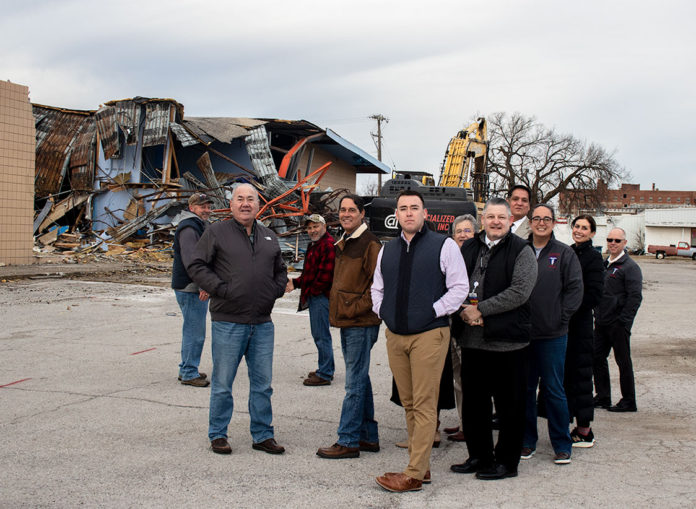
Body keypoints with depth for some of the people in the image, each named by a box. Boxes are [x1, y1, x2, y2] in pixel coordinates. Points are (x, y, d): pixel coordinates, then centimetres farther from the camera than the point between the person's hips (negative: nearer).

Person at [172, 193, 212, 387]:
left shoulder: (200, 226, 20)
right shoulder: (189, 228, -16)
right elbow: (191, 260, -25)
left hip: (196, 289, 11)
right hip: (190, 289, -11)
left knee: (192, 330, 17)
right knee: (195, 332, -7)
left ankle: (187, 369, 27)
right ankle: (189, 374, -1)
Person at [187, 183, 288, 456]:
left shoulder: (269, 237, 15)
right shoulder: (217, 233, 0)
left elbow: (280, 270, 25)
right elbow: (196, 266, -4)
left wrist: (276, 290, 7)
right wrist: (220, 289, -13)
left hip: (262, 323, 5)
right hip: (228, 322, -4)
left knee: (262, 383, 10)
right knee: (223, 383, 4)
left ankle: (262, 435, 21)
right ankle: (218, 434, 18)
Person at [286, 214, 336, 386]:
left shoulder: (328, 245, -14)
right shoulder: (314, 245, 19)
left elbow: (325, 275, -21)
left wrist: (311, 291, -13)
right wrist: (295, 283, 10)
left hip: (321, 296, -11)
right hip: (315, 296, 11)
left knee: (321, 335, -7)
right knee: (319, 334, 16)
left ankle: (324, 375, -2)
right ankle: (326, 370, 26)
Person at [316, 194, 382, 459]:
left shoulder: (370, 244, -12)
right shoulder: (342, 244, 16)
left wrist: (356, 307, -17)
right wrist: (336, 307, 14)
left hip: (361, 323, -10)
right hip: (346, 322, 10)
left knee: (355, 383, -5)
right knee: (360, 379, 14)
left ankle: (348, 441, 0)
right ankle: (369, 437, 24)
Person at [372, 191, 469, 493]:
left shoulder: (443, 246, -3)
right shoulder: (388, 250, 14)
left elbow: (459, 287, -5)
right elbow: (377, 288, 24)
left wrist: (433, 311, -9)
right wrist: (382, 312, 10)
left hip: (429, 335, -6)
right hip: (394, 335, 6)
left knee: (424, 405, -6)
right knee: (409, 403, 10)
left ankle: (414, 474, -3)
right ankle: (422, 466, 19)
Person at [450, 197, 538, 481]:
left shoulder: (521, 251, -3)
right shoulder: (469, 248, 13)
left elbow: (519, 292, -14)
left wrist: (480, 309, -15)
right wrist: (463, 310, -7)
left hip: (506, 340, -5)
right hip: (471, 340, 5)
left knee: (509, 405, 3)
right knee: (473, 403, 14)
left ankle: (506, 463, 17)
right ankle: (479, 456, 28)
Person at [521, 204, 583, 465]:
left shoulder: (564, 253, 2)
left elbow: (575, 289, 0)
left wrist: (561, 317, -7)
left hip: (552, 334, -2)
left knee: (554, 390, 2)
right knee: (524, 388, 9)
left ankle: (562, 445, 14)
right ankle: (527, 441, 21)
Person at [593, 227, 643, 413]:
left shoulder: (630, 267, -9)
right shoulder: (604, 264, 14)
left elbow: (635, 297, -14)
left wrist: (624, 321, -17)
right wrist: (597, 315, 13)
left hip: (618, 323, -8)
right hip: (602, 321, 8)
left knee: (623, 362, 1)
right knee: (597, 358, 11)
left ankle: (628, 401, 10)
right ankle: (602, 397, 22)